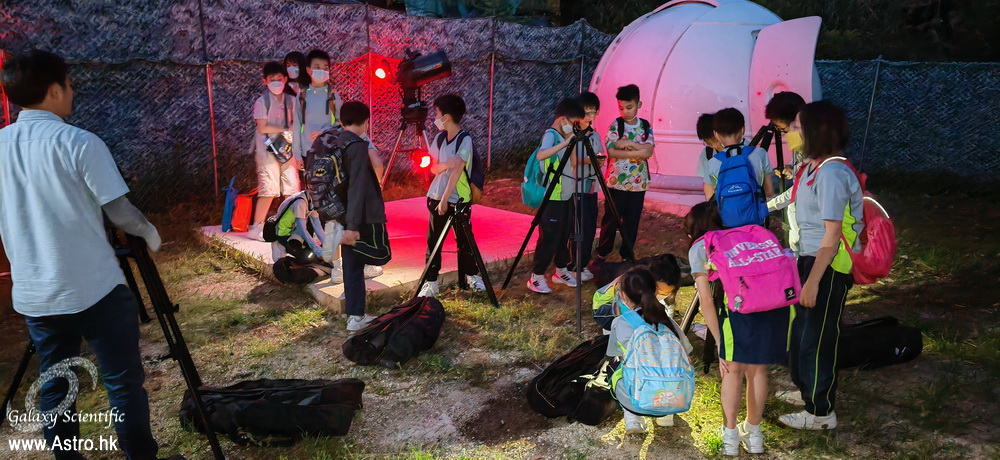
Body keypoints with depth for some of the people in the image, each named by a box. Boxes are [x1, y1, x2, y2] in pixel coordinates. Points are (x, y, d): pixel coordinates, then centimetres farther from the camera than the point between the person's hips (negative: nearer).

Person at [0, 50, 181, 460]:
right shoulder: (80, 143, -12)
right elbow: (120, 212, -12)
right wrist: (149, 232, 7)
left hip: (33, 294, 6)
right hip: (95, 290, -6)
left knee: (54, 386, 16)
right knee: (124, 383, 4)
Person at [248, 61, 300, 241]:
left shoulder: (290, 100, 10)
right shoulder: (262, 101, -4)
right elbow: (262, 127, -12)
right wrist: (285, 130, -12)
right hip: (267, 150, -5)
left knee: (292, 189, 5)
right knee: (269, 190, -7)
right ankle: (256, 228, 2)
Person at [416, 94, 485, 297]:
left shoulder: (465, 139, -14)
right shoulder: (440, 137, 6)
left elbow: (457, 171, -19)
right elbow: (433, 168, 5)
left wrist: (445, 199, -22)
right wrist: (447, 164, -17)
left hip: (459, 199, -5)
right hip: (436, 197, 5)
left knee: (464, 240, 8)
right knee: (433, 241, 4)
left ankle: (472, 275, 27)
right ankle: (431, 282, 9)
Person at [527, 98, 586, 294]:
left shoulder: (563, 136, 11)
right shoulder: (550, 134, -14)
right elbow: (540, 155, -36)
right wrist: (565, 142, -38)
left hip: (566, 196, 9)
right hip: (552, 198, -9)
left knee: (564, 236, 16)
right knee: (549, 238, -5)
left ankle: (561, 271, 29)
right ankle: (536, 277, 4)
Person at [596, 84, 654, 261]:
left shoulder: (646, 126, 4)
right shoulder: (615, 125, -5)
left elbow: (649, 151, -9)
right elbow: (611, 152, -15)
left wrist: (629, 143, -19)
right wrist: (638, 152, -18)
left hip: (638, 182, 3)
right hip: (616, 181, -2)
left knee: (632, 220, 10)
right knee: (611, 219, 6)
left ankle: (627, 254, 24)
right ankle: (602, 253, 22)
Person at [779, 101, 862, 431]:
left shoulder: (831, 174, -22)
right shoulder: (812, 167, 7)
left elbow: (832, 235, -23)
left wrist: (813, 281, -22)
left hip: (828, 267, -9)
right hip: (808, 259, 9)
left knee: (817, 336, 2)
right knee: (801, 329, 22)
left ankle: (821, 412, 18)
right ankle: (808, 389, 42)